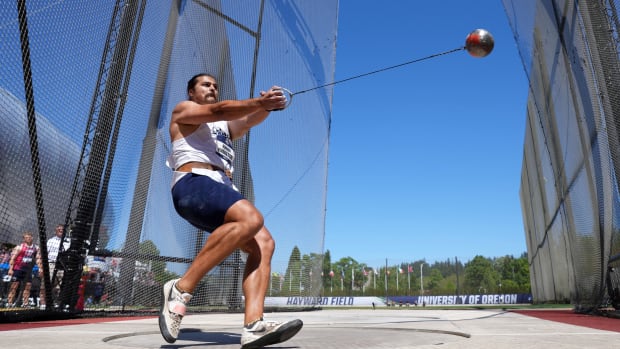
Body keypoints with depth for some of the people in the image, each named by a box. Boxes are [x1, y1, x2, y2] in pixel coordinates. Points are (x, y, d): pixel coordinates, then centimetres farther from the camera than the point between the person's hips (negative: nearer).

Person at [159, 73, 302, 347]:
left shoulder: (225, 127, 35)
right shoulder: (183, 111, 16)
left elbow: (250, 120, 14)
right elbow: (219, 111, -5)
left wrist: (267, 106, -8)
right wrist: (260, 101, -18)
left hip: (223, 192, 7)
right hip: (193, 184, -7)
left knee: (264, 243, -15)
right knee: (251, 219, -33)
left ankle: (253, 326, -26)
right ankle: (180, 289, -26)